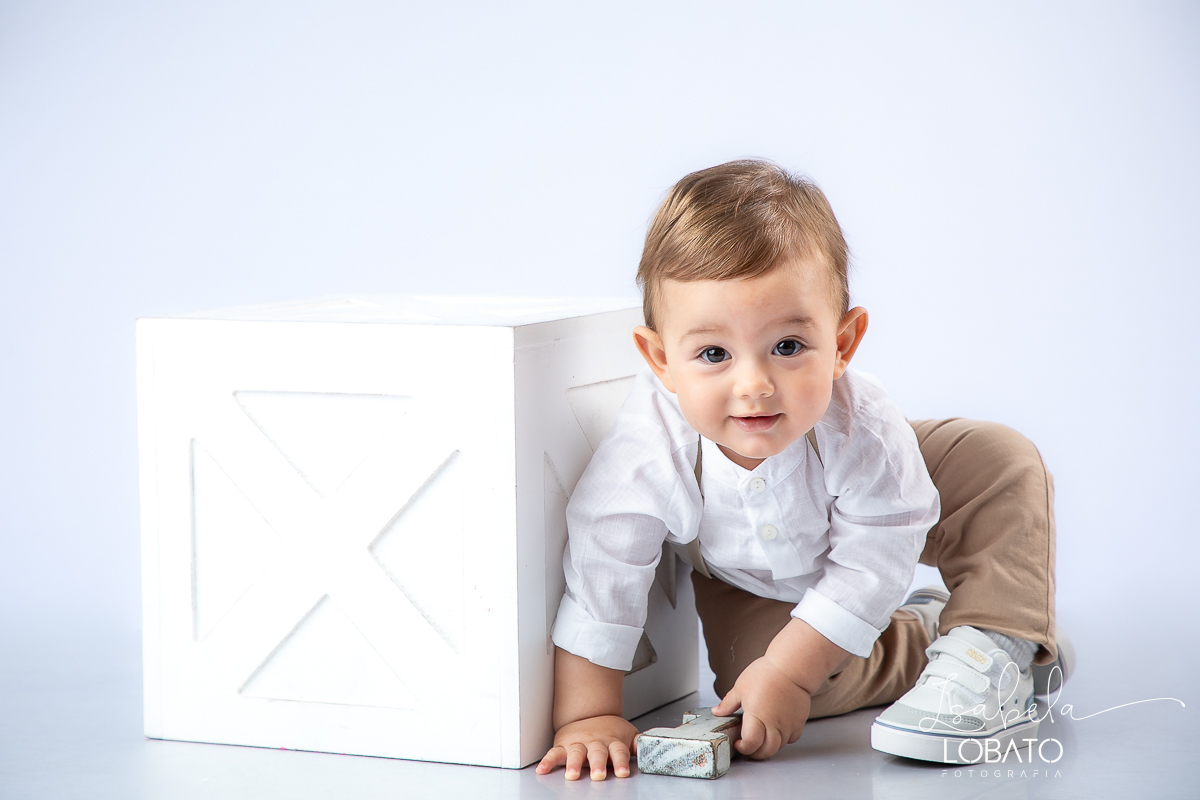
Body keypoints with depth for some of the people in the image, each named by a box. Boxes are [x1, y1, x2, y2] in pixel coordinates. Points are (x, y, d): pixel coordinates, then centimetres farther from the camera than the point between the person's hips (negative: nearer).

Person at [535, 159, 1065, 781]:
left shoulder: (862, 431, -42)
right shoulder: (646, 453, -41)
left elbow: (870, 569, -33)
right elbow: (599, 578, -31)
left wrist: (789, 670, -37)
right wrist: (587, 717, -30)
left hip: (865, 520, -1)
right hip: (748, 581, 1)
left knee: (1002, 461, -20)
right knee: (743, 664, -24)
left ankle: (999, 642, -16)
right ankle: (918, 631, 0)